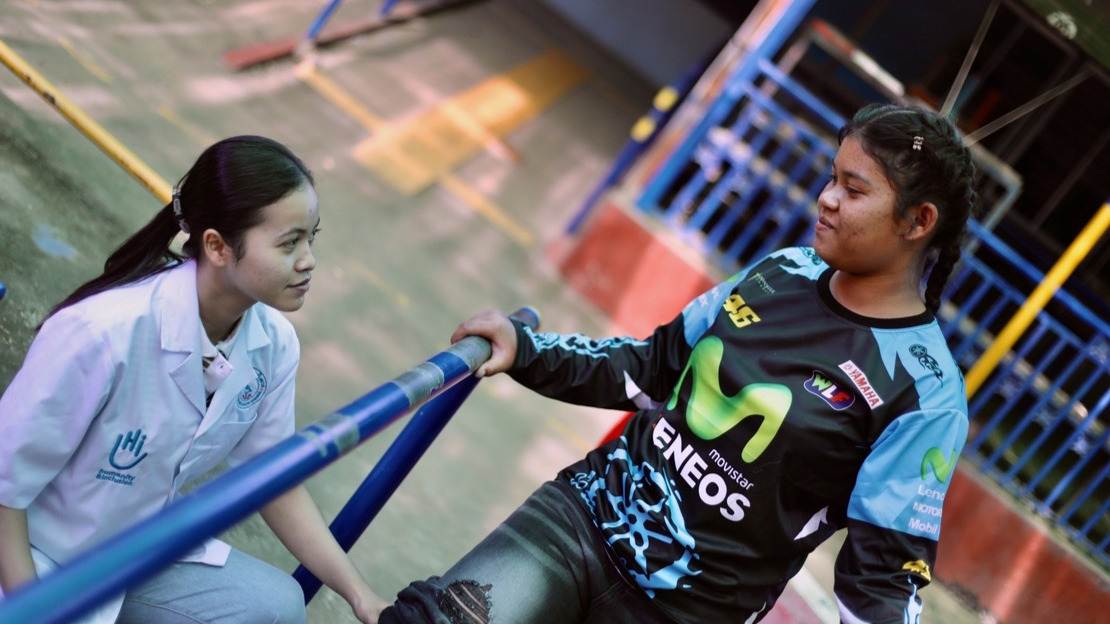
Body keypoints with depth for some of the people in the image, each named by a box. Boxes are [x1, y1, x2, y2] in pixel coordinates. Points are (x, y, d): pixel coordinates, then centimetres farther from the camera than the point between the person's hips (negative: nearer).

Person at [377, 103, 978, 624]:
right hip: (589, 510, 4)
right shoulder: (783, 271, 4)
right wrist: (524, 349, 4)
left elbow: (885, 574, -13)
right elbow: (653, 368, 13)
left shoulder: (926, 394, -13)